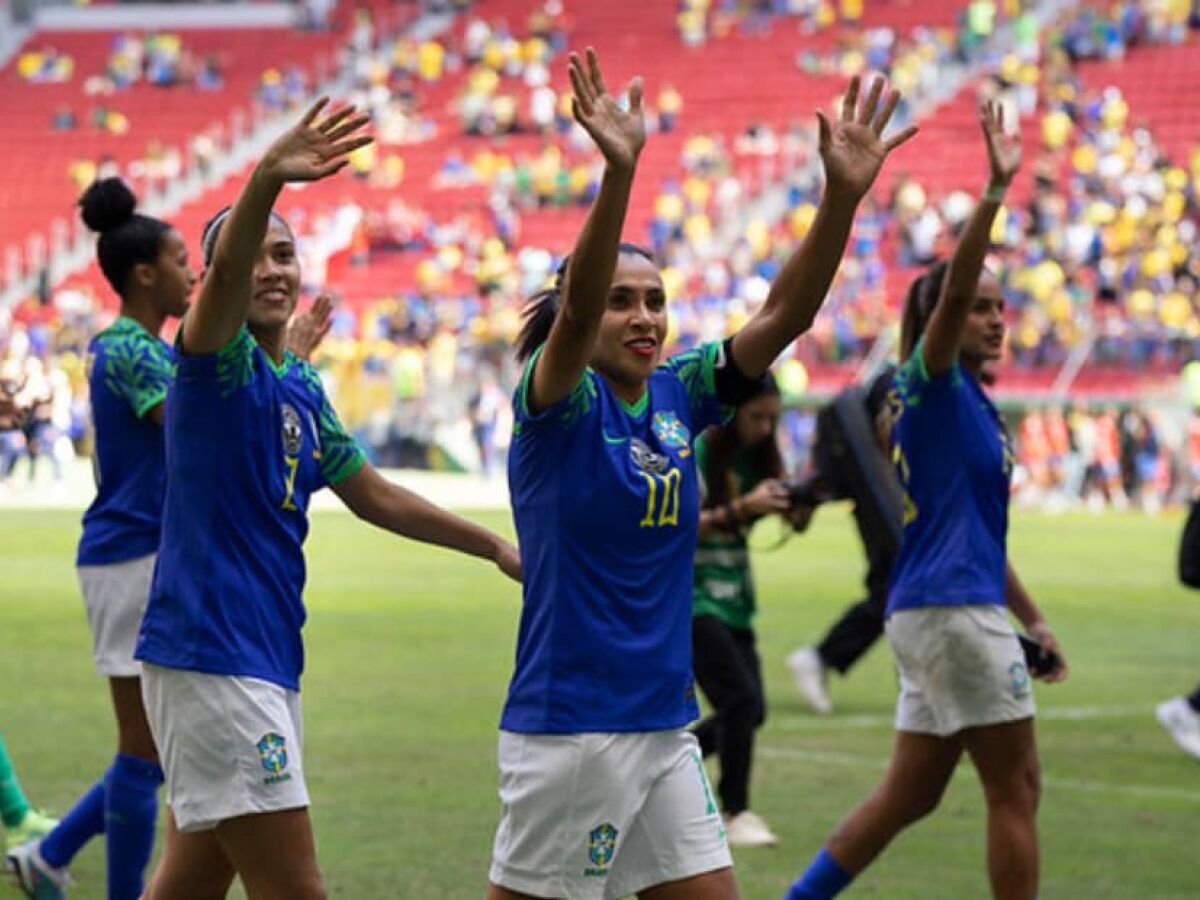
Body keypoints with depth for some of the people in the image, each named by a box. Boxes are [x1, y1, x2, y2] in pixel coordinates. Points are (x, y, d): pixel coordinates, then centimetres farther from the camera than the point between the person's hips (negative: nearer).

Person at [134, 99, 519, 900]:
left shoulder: (300, 386, 15)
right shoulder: (218, 360, -9)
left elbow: (376, 497, 26)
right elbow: (226, 271, -31)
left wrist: (494, 546, 30)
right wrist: (266, 181, -50)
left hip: (264, 658, 9)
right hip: (211, 656, -9)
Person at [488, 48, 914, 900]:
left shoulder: (679, 395, 6)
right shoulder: (556, 405, -9)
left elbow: (785, 314, -4)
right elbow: (573, 313, -29)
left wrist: (842, 197, -18)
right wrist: (618, 174, -44)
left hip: (665, 727, 7)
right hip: (567, 726, -6)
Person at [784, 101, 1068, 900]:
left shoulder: (977, 406, 18)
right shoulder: (931, 382, -7)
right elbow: (951, 291, -26)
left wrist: (1034, 620, 25)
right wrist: (995, 191, -34)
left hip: (942, 613, 9)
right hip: (950, 611, -9)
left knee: (910, 795, 13)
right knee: (1016, 788, -3)